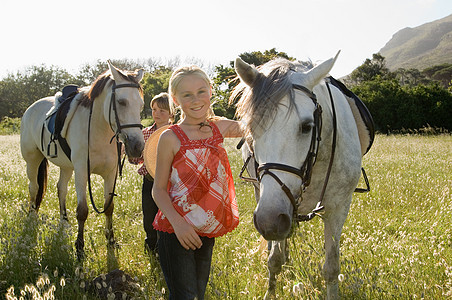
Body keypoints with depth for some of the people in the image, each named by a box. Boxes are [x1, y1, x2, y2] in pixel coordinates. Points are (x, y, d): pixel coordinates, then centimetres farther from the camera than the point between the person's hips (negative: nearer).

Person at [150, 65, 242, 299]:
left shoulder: (219, 128, 4)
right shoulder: (171, 137, -9)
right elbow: (159, 189, -8)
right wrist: (177, 223, -23)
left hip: (207, 232, 5)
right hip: (176, 233, -5)